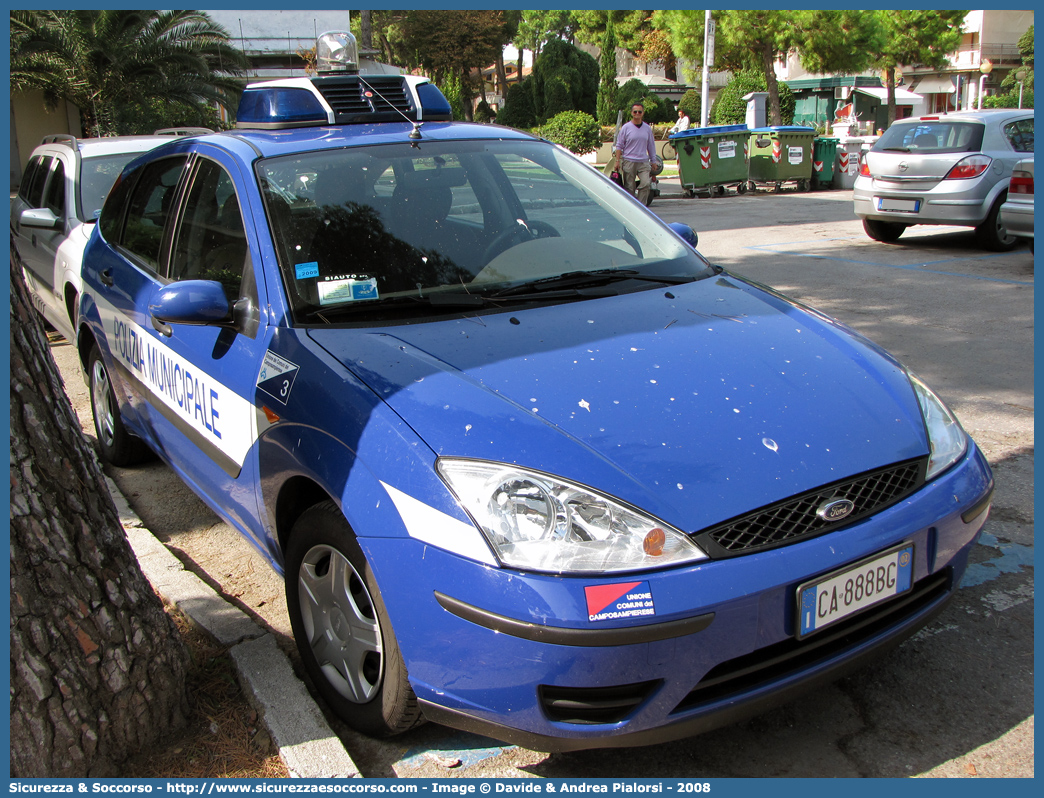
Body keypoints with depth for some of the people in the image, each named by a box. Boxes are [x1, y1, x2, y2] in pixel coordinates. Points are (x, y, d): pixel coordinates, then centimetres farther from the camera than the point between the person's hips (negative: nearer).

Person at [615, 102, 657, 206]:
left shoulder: (647, 128, 11)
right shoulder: (626, 127, 3)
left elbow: (651, 146, 18)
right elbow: (619, 145, 3)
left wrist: (653, 161, 16)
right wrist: (617, 161, -4)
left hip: (643, 162, 2)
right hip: (629, 161, -2)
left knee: (646, 183, -15)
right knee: (629, 187, 1)